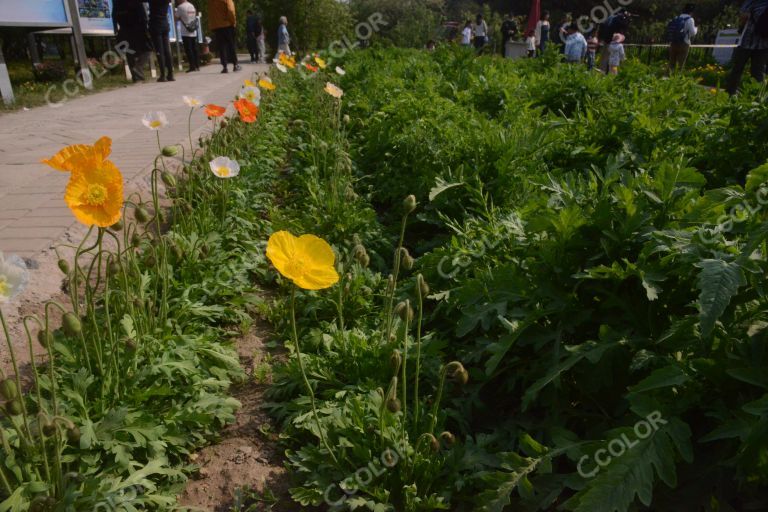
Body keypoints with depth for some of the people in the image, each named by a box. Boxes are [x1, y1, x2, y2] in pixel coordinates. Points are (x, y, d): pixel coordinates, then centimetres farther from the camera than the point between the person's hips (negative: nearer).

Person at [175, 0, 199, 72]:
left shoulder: (180, 7, -9)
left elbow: (177, 17, -6)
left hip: (185, 32, -6)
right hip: (194, 32, 6)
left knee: (188, 50, -4)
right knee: (194, 49, 9)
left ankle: (192, 67, -7)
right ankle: (197, 66, 10)